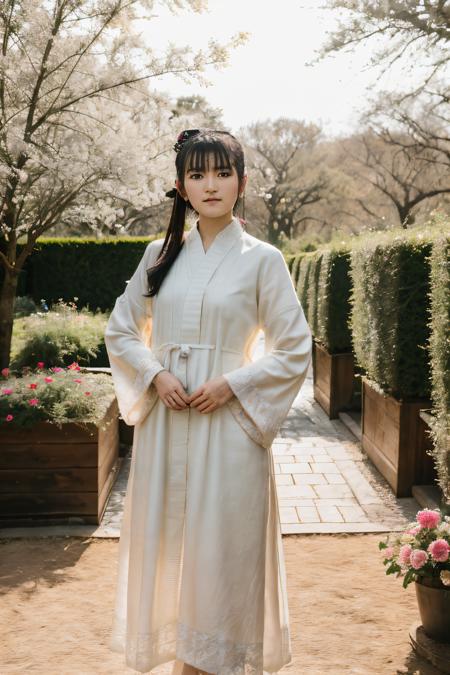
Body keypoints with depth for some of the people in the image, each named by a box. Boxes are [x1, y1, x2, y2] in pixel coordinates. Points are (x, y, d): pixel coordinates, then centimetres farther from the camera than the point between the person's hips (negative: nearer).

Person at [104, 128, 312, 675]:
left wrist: (232, 384, -13)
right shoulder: (160, 254, 7)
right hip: (164, 420, 3)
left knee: (222, 545, 4)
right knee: (164, 538, 10)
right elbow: (120, 330, 13)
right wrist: (155, 375, -4)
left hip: (228, 422, -3)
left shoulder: (262, 259, -2)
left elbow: (295, 350, -1)